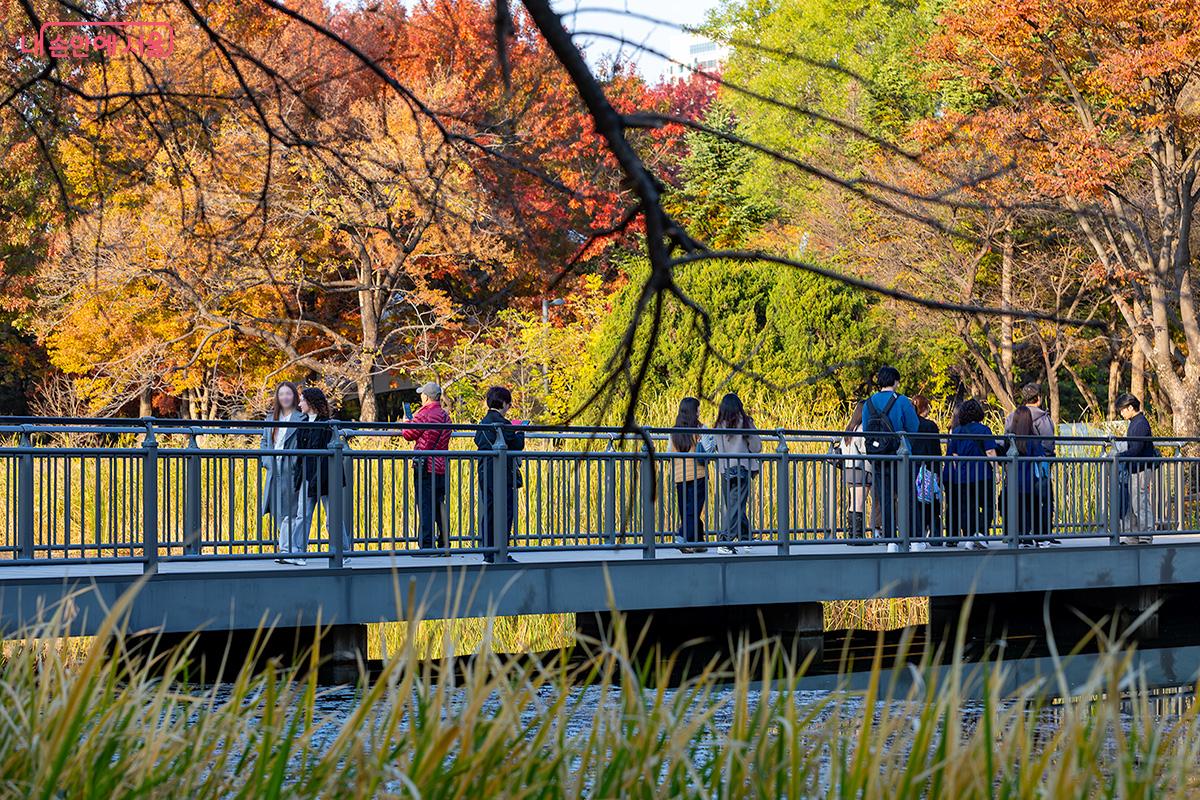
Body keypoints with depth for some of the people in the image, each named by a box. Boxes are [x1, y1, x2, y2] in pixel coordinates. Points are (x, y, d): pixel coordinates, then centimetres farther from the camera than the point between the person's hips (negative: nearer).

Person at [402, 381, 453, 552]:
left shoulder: (424, 415, -13)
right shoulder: (445, 416, 11)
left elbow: (409, 434, -4)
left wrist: (406, 422, 17)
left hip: (425, 467, -7)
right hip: (441, 467, 7)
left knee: (425, 506, -5)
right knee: (439, 506, 12)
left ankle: (426, 546, -7)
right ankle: (445, 545, 13)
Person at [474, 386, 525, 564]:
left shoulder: (484, 422, 11)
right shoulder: (502, 423, -13)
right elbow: (518, 445, -12)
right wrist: (520, 433, 8)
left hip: (484, 474, 8)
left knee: (488, 513, 10)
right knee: (505, 512, -4)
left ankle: (489, 554, 11)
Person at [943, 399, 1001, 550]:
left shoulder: (956, 431, 8)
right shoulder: (983, 430, -5)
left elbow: (954, 455, 12)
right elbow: (990, 453, -9)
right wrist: (995, 472, -4)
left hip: (962, 478, 4)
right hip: (982, 475, -4)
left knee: (967, 509, 7)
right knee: (988, 506, 5)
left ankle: (968, 538, 3)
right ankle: (980, 533, -12)